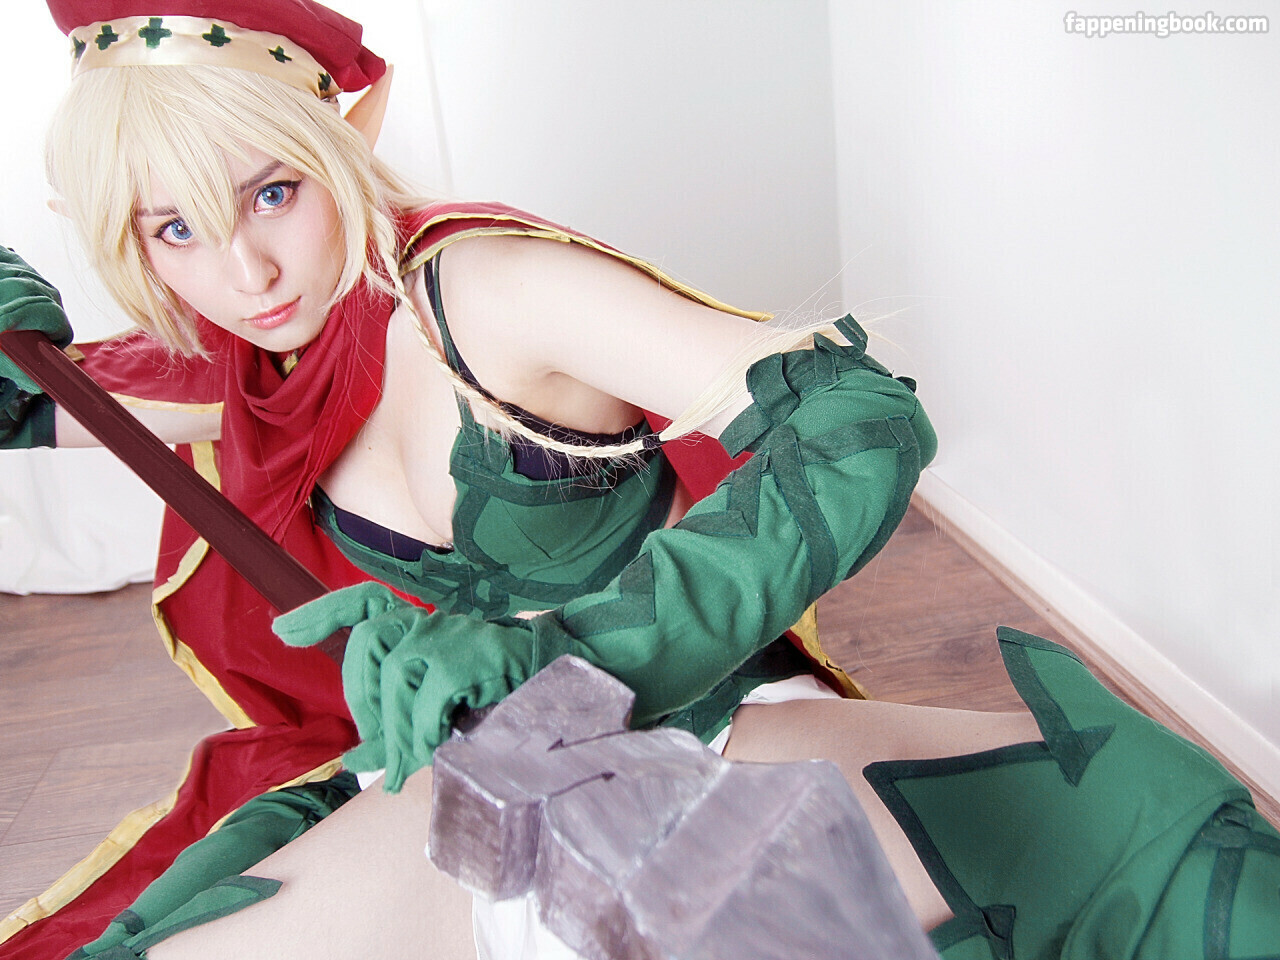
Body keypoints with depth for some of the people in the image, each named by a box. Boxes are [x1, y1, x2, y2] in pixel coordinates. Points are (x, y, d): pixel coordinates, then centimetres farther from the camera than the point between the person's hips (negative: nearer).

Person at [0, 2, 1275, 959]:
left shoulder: (486, 291, -19)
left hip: (692, 712, -4)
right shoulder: (238, 364, 2)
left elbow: (862, 423, -27)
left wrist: (558, 650, -36)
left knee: (1159, 855, -29)